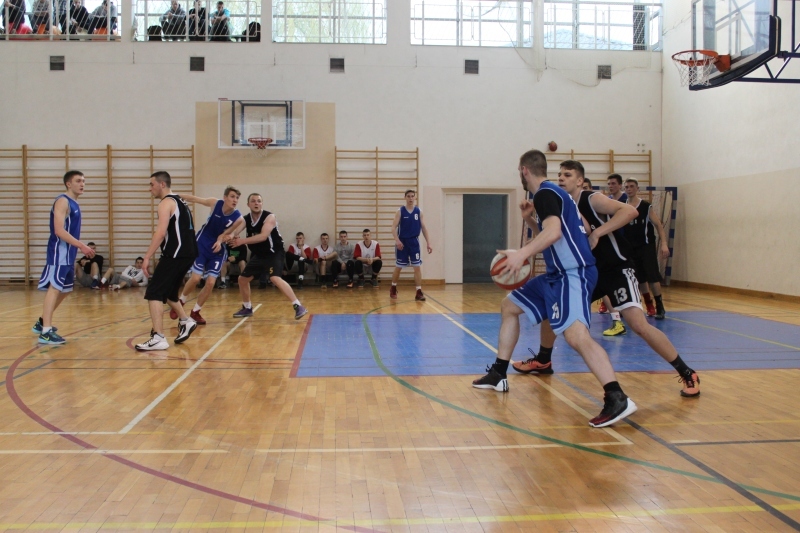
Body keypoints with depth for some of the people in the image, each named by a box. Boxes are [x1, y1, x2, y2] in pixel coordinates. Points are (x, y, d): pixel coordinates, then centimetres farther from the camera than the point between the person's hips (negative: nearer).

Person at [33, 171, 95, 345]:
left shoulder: (73, 203, 18)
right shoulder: (62, 201, -12)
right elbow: (59, 230, -22)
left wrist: (81, 247, 19)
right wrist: (82, 245, -25)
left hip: (68, 253, 10)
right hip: (59, 251, -10)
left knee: (65, 289, 17)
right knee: (54, 288, -12)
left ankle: (42, 323, 30)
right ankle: (46, 332, -13)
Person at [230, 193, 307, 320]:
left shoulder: (269, 217, -19)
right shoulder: (245, 219, -1)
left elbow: (263, 236, -33)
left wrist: (242, 241, -40)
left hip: (274, 253, -8)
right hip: (259, 255, 8)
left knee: (275, 279, -28)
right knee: (242, 279, 12)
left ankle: (298, 307, -28)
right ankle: (247, 308, 33)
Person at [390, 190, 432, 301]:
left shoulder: (419, 212, 4)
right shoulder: (400, 211, -3)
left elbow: (423, 228, 7)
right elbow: (393, 228, -8)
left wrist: (428, 243, 0)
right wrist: (397, 240, -23)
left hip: (414, 242, 2)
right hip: (402, 242, -2)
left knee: (417, 267, -4)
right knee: (398, 267, 7)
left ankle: (419, 292, -1)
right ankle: (393, 288, 28)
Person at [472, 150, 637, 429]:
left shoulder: (545, 193, -11)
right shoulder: (552, 192, 18)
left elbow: (553, 232, -30)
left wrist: (522, 254, -41)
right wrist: (530, 219, 20)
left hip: (573, 274, -11)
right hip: (558, 274, 11)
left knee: (576, 334, -29)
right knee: (509, 306, 18)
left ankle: (617, 399, -31)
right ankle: (498, 375, 24)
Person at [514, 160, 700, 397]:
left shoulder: (593, 199, -17)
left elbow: (631, 211, -29)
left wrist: (598, 232, -33)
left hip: (617, 269, -8)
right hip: (589, 270, 8)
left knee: (639, 325, -20)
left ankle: (688, 374, -6)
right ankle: (543, 361, 28)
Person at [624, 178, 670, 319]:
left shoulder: (646, 207, -3)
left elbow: (658, 225, -5)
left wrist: (664, 244, -15)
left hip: (647, 246, -4)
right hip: (631, 248, 4)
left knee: (652, 277, -9)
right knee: (640, 278, 7)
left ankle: (660, 307, 0)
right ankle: (649, 306, 20)